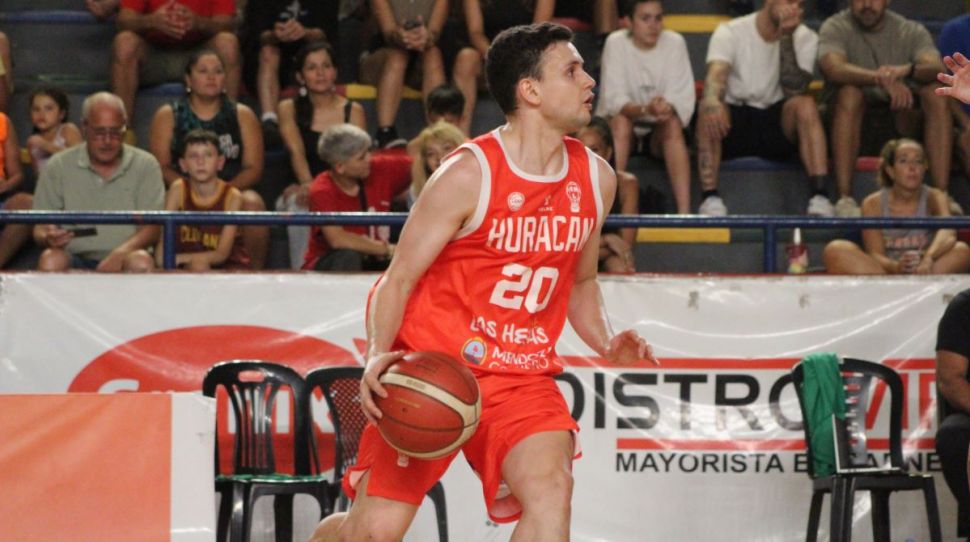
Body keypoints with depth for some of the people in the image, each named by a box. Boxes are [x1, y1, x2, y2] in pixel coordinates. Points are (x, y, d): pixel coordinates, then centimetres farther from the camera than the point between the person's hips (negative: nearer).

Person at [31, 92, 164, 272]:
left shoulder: (145, 166, 7)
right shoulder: (58, 167, 8)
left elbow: (151, 228, -1)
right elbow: (40, 229, 7)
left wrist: (120, 254, -22)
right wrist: (48, 237, -20)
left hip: (123, 259, 0)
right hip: (75, 258, 0)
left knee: (141, 262, -33)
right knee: (51, 259, -32)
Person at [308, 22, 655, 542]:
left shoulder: (595, 178, 4)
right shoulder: (469, 175, -14)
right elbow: (397, 279, -9)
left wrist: (607, 343, 1)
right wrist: (378, 355, -27)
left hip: (522, 375, 4)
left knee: (550, 489, -24)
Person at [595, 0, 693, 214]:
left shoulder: (674, 42, -9)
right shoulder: (616, 43, -12)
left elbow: (684, 100, -14)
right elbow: (614, 100, -20)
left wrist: (667, 108, -38)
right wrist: (646, 109, -40)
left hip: (659, 131, 1)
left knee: (672, 123, -30)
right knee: (620, 121, -32)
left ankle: (684, 211, -38)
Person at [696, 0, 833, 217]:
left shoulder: (805, 38, 1)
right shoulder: (730, 32, -4)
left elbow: (794, 91, -14)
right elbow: (716, 77, -23)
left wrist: (786, 38, -19)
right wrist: (712, 101, -47)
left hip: (778, 127, 1)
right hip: (734, 125, -1)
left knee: (806, 105, -30)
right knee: (709, 109, -33)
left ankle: (821, 197, -36)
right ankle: (710, 198, -39)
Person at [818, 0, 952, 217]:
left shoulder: (912, 31, 7)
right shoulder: (835, 27, 0)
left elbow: (937, 69, -12)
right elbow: (833, 68, -23)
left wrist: (907, 70, -36)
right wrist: (883, 79, -39)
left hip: (900, 123, 2)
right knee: (850, 92, -33)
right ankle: (845, 198, -39)